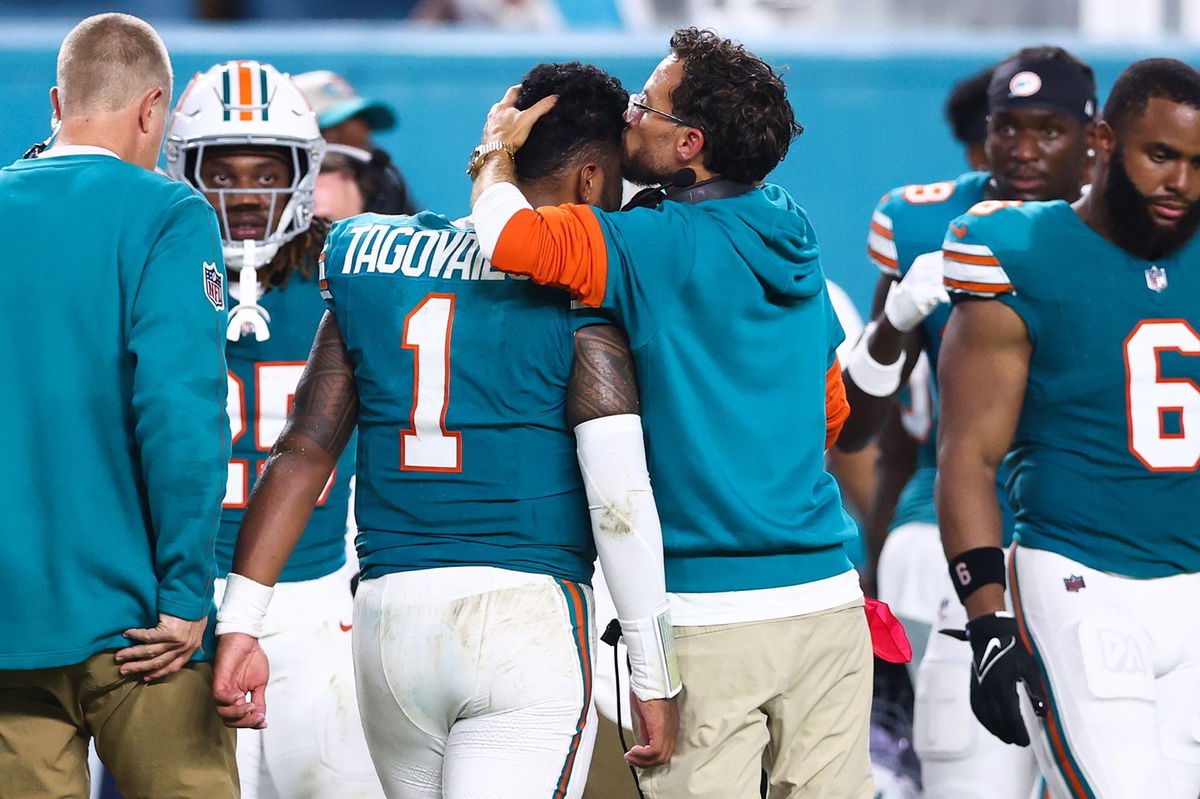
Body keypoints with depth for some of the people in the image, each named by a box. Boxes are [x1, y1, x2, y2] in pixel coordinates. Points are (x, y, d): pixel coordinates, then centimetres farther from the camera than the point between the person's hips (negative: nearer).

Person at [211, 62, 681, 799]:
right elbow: (618, 495, -9)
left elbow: (302, 454, 7)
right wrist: (656, 678, -4)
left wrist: (239, 623, 7)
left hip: (390, 618, 6)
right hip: (528, 614, -5)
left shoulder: (371, 263, 11)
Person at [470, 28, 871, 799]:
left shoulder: (659, 246, -11)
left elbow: (506, 235, -22)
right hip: (828, 599, 7)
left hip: (710, 613, -6)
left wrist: (499, 150, 0)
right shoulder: (797, 247, 12)